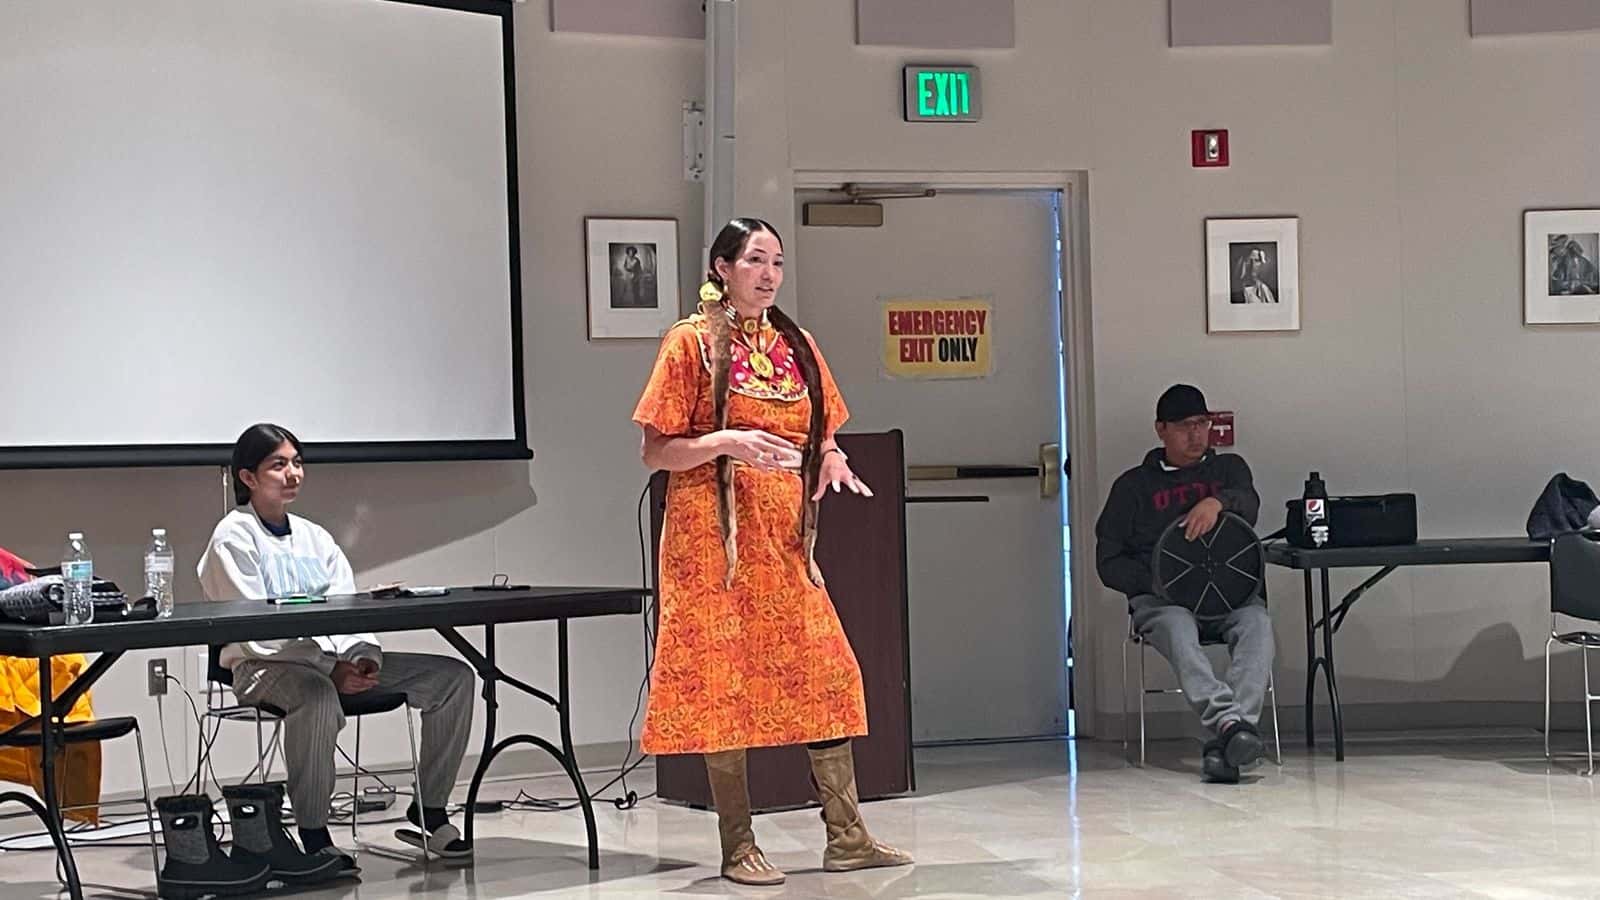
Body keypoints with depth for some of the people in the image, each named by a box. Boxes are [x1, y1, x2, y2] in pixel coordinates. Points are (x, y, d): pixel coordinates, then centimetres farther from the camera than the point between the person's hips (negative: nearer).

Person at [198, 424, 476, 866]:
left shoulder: (314, 535, 18)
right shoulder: (233, 538, -3)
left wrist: (363, 657, -13)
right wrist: (331, 668, -21)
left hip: (335, 658, 7)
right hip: (264, 667, -7)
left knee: (453, 677, -6)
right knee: (318, 696, -43)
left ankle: (428, 814, 0)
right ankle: (313, 836, -28)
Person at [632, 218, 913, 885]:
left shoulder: (797, 347, 13)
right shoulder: (691, 342, -3)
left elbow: (820, 435, 21)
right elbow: (656, 452, -5)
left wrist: (830, 460, -2)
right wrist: (728, 441, -20)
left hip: (786, 536, 5)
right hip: (714, 536, -5)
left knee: (828, 676, 0)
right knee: (725, 684, -3)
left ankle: (846, 837, 6)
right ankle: (738, 848, 5)